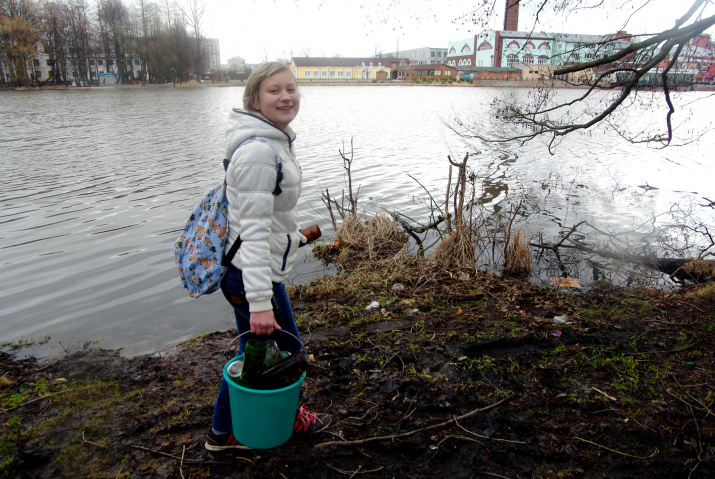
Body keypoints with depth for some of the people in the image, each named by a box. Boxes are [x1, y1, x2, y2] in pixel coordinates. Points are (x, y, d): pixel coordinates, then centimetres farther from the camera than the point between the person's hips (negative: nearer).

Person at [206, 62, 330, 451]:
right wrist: (260, 302, -30)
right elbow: (254, 230, -28)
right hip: (252, 273, -10)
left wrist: (295, 236, 34)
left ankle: (224, 432, 39)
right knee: (285, 348, 11)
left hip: (244, 269, 10)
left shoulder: (274, 141, 9)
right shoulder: (258, 150, -24)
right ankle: (287, 418, 40)